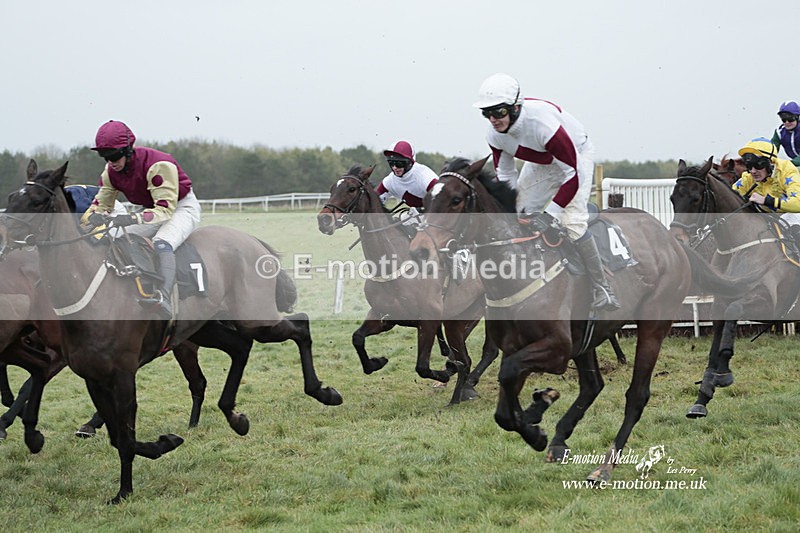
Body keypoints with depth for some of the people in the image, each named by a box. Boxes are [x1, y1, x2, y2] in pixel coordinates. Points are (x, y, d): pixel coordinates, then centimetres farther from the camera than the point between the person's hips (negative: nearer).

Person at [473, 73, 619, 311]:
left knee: (572, 221, -23)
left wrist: (548, 214, -34)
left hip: (576, 155, -7)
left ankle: (602, 290, -13)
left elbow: (573, 175, -36)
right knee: (516, 218, 1)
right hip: (541, 164, 7)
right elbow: (505, 176, -3)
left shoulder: (542, 122, -41)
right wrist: (520, 211, -17)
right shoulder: (495, 135, -20)